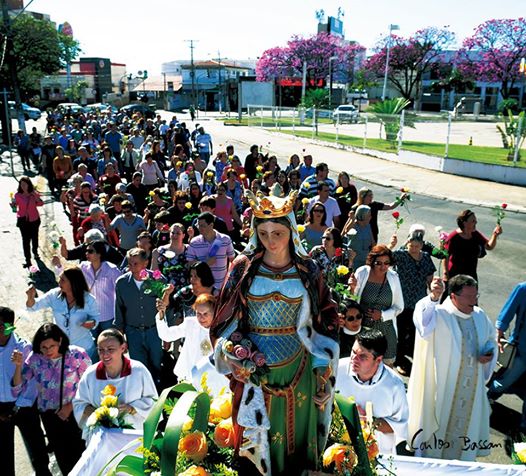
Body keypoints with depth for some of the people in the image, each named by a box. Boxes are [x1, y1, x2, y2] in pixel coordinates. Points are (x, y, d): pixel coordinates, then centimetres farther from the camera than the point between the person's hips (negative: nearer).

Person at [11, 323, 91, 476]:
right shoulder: (34, 359, -9)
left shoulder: (77, 355, -17)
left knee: (80, 453, 1)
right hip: (49, 415, 3)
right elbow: (17, 389, -5)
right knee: (62, 455, 17)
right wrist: (18, 366, -18)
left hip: (75, 412, -3)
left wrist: (70, 407, -11)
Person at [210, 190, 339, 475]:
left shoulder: (307, 270, -4)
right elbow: (225, 318, -3)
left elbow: (325, 317, 2)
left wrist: (322, 364, 0)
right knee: (256, 432, 13)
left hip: (297, 367, 1)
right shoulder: (243, 267, -6)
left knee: (296, 429, 16)